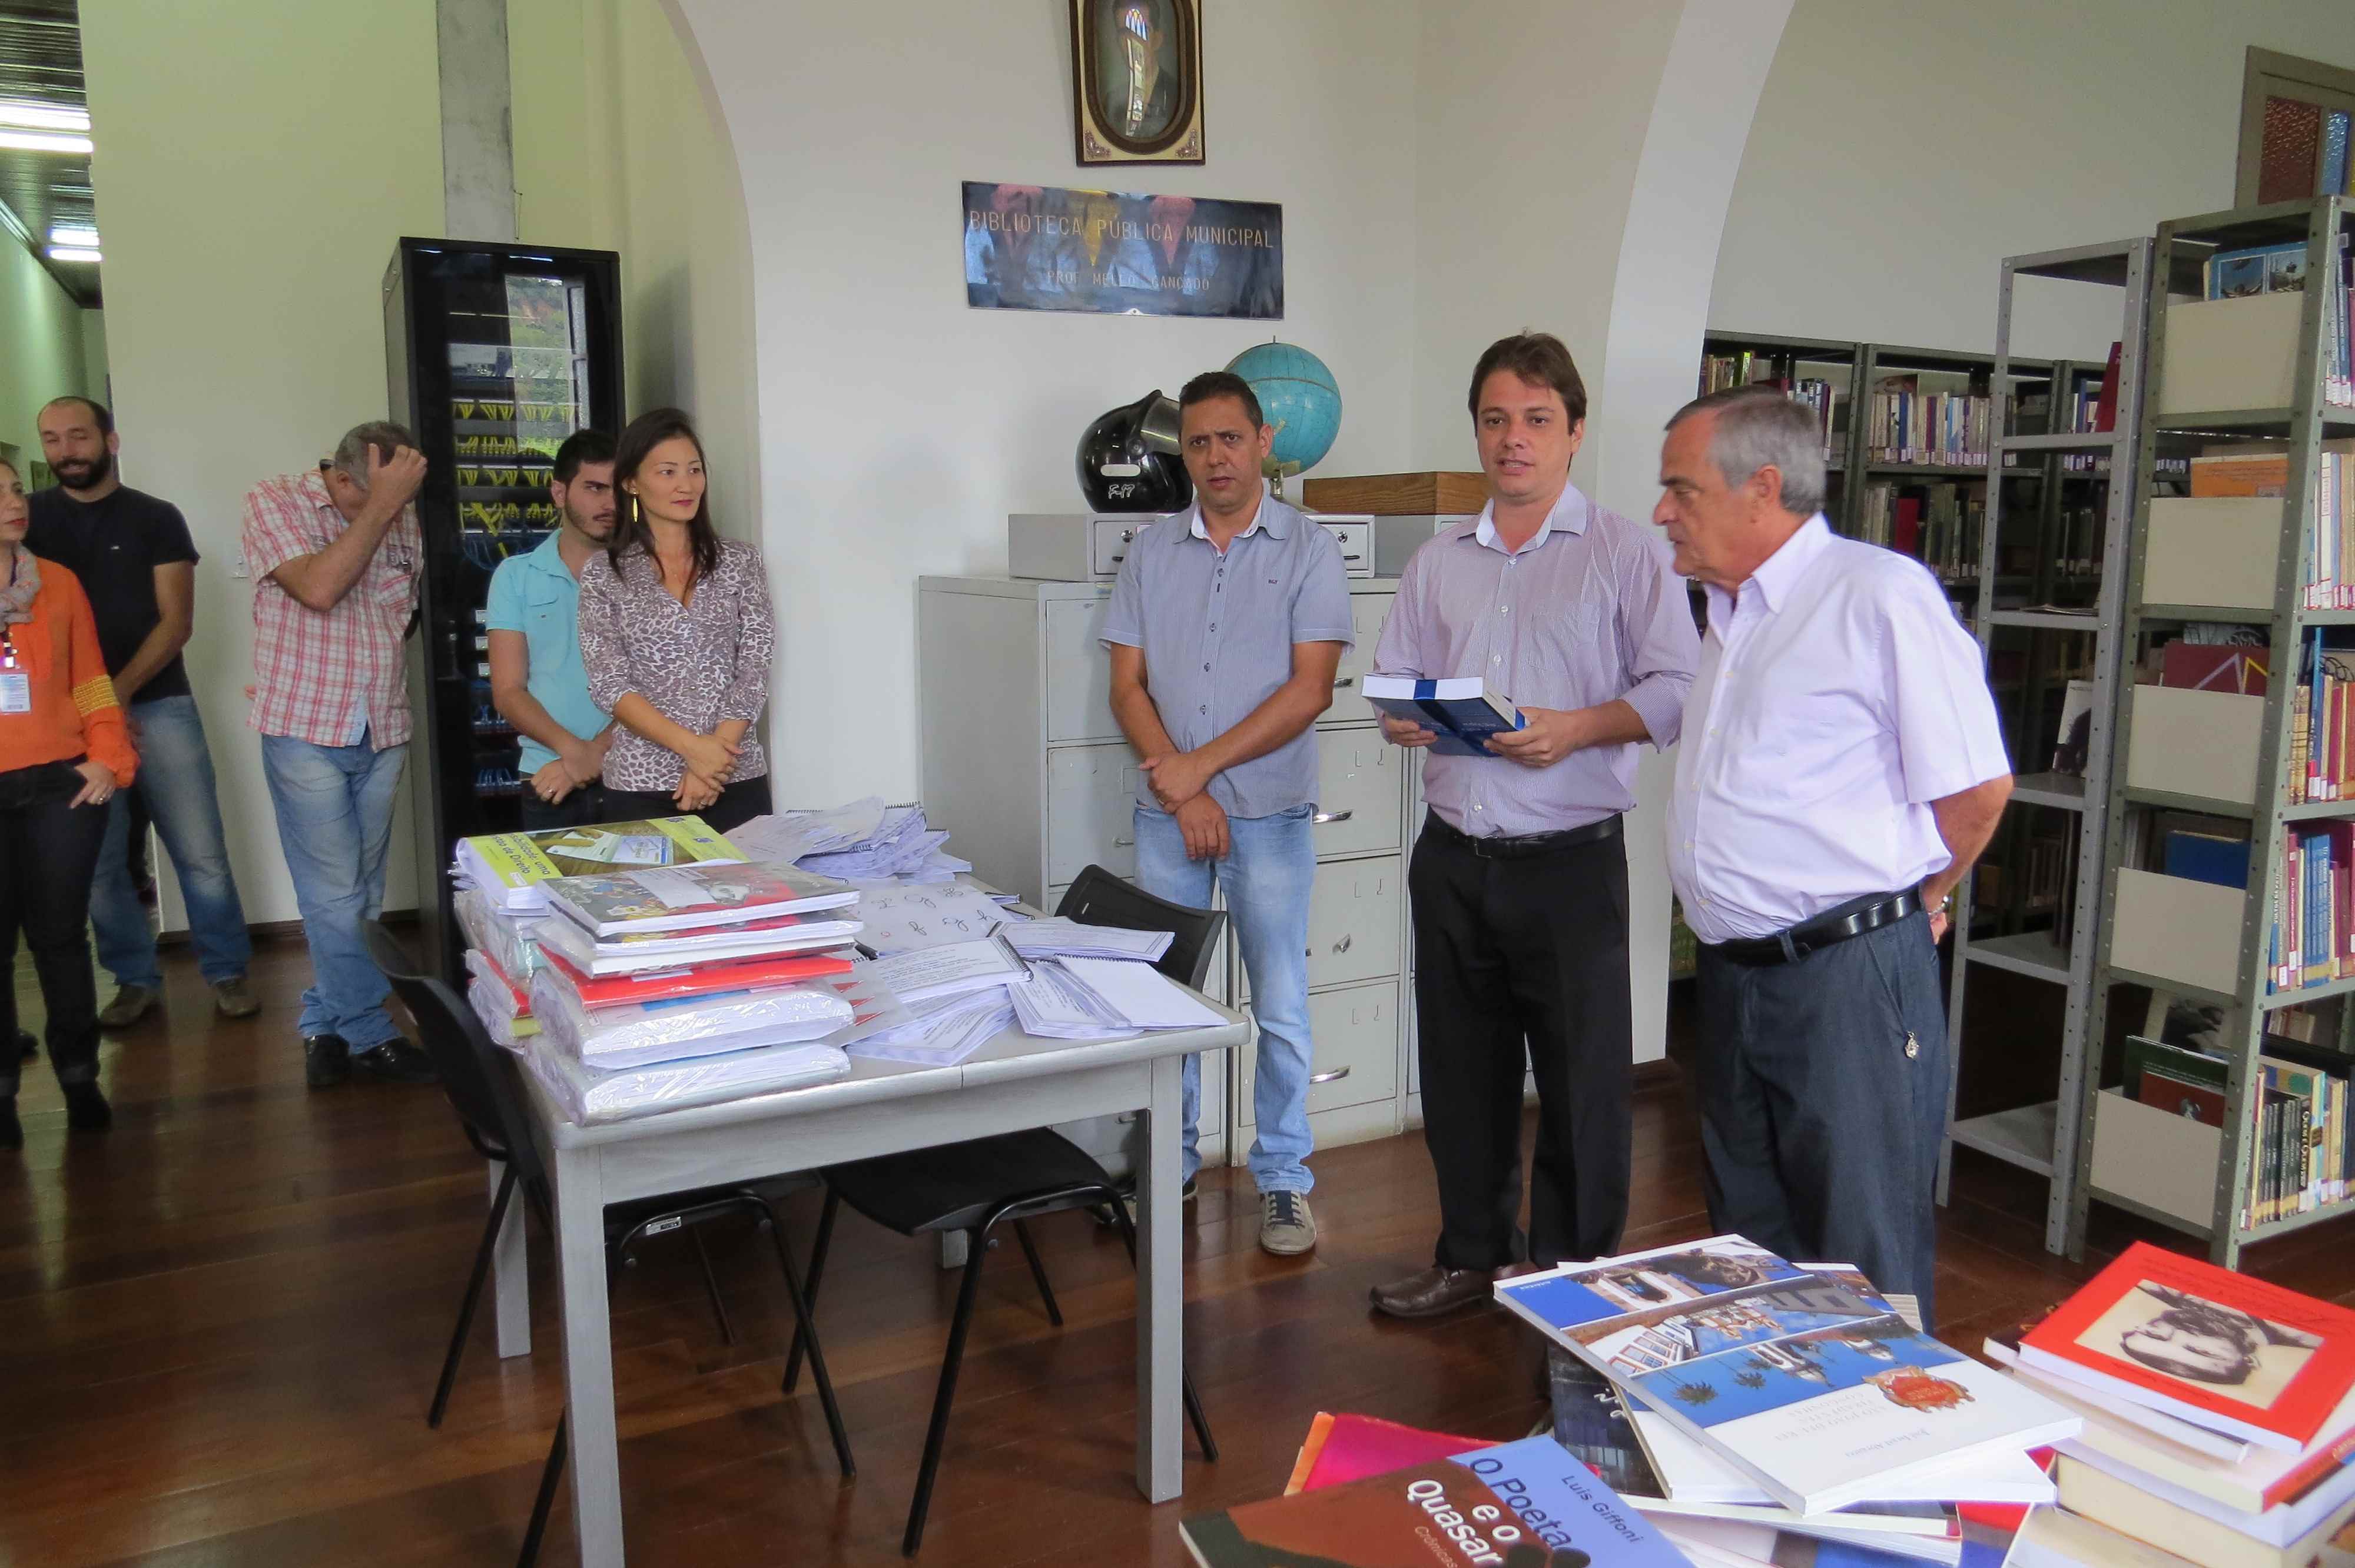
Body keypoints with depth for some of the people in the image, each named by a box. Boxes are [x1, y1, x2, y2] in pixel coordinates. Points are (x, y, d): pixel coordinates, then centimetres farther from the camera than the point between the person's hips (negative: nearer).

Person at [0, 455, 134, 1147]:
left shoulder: (59, 582, 7)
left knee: (59, 933, 7)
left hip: (60, 784, 1)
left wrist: (110, 758, -3)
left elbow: (90, 680, 8)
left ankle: (79, 1076, 18)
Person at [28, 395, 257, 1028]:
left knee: (202, 854, -2)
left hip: (158, 705, -1)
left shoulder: (156, 518, 4)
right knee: (98, 864, 3)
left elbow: (176, 622, -1)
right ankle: (136, 980, 17)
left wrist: (121, 691, -14)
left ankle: (227, 972, 10)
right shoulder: (29, 518, 8)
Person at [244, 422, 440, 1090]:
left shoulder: (402, 516, 7)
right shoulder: (275, 502, -6)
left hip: (382, 733, 5)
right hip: (306, 732, -5)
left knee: (360, 893, 11)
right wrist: (378, 508, -21)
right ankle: (370, 1036, 8)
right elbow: (319, 588, -23)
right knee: (338, 896, -2)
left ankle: (326, 1023, 23)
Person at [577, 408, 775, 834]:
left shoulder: (740, 562, 5)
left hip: (736, 781, 1)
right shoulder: (603, 574, 2)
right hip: (641, 787, -1)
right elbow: (609, 684, -5)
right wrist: (692, 746, -16)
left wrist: (713, 759, -12)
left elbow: (754, 668, -1)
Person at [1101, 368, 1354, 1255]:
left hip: (1270, 813, -3)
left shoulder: (1308, 551, -1)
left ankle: (1283, 1180, 17)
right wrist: (1181, 792, -8)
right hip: (1166, 813, 3)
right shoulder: (1151, 554, 9)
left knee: (1281, 1008, 3)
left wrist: (1201, 764, -14)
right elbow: (1128, 686, 4)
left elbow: (1310, 689, -9)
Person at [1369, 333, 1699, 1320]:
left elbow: (1676, 689, -7)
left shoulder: (1626, 553, -1)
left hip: (1569, 860, -4)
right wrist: (1403, 718, -6)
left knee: (1582, 1079, 4)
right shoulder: (1437, 562, 14)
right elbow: (1392, 678, 16)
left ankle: (1577, 1273, 22)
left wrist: (1578, 728, -21)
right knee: (1461, 1073, 14)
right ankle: (1474, 1253, 31)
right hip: (1453, 859, 5)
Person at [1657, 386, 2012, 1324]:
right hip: (1733, 976, 8)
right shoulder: (1728, 613, 15)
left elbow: (1977, 787, -11)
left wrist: (1908, 900, 1)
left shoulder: (1878, 594, -12)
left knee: (1866, 1273, 3)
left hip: (1851, 976, -8)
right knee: (1752, 1254, 19)